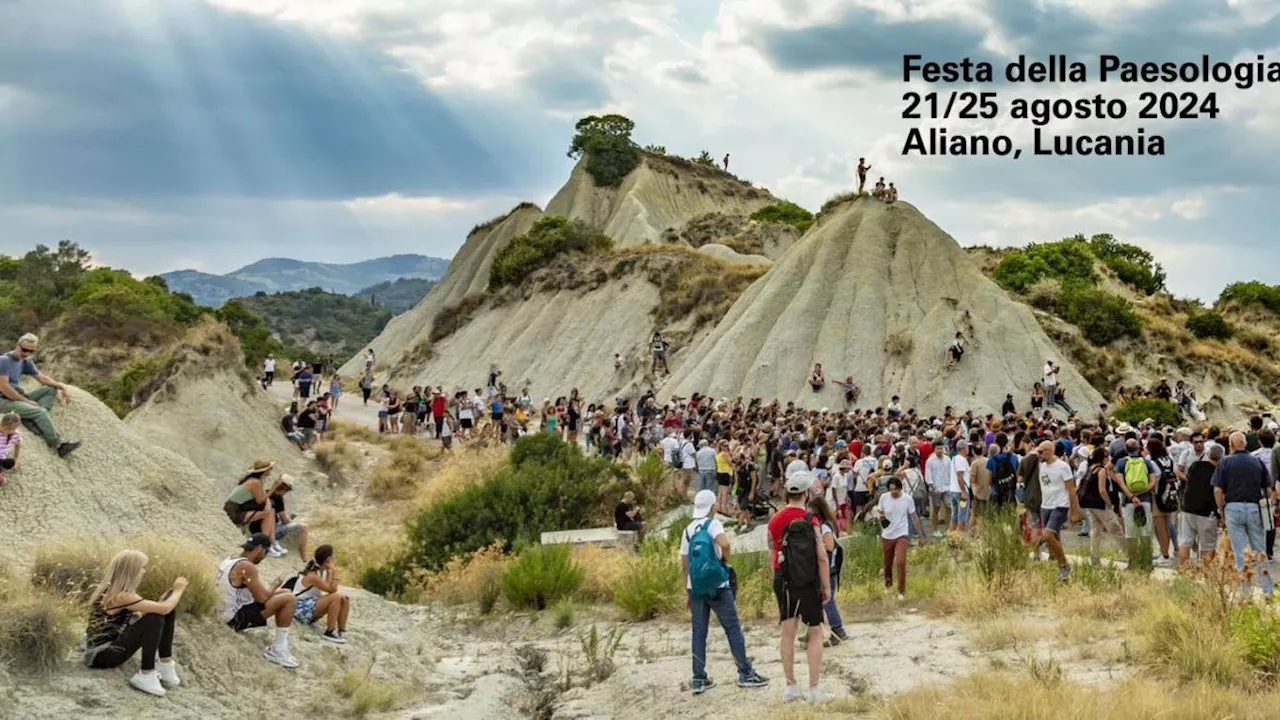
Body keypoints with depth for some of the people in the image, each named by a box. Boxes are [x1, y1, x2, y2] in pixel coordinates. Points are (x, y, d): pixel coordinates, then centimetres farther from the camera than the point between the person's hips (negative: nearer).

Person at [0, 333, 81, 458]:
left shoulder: (25, 361, 10)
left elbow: (42, 378, 14)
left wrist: (62, 387, -2)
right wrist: (26, 401, -16)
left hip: (19, 396, 9)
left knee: (51, 389, 0)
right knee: (40, 412, -26)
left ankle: (32, 418, -23)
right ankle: (57, 444, -18)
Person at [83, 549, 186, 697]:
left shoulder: (112, 589, 4)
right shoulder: (121, 596, -25)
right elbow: (164, 608, -28)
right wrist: (178, 590, -9)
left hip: (113, 642, 10)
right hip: (101, 655, -10)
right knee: (154, 619, -27)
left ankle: (165, 664, 2)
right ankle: (146, 676, -19)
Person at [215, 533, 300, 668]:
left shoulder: (229, 560, 11)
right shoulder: (247, 566, -19)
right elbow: (262, 598, -22)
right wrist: (275, 589, -2)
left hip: (228, 614, 10)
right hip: (238, 617, -10)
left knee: (284, 593, 20)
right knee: (289, 599, -15)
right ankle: (279, 649, -6)